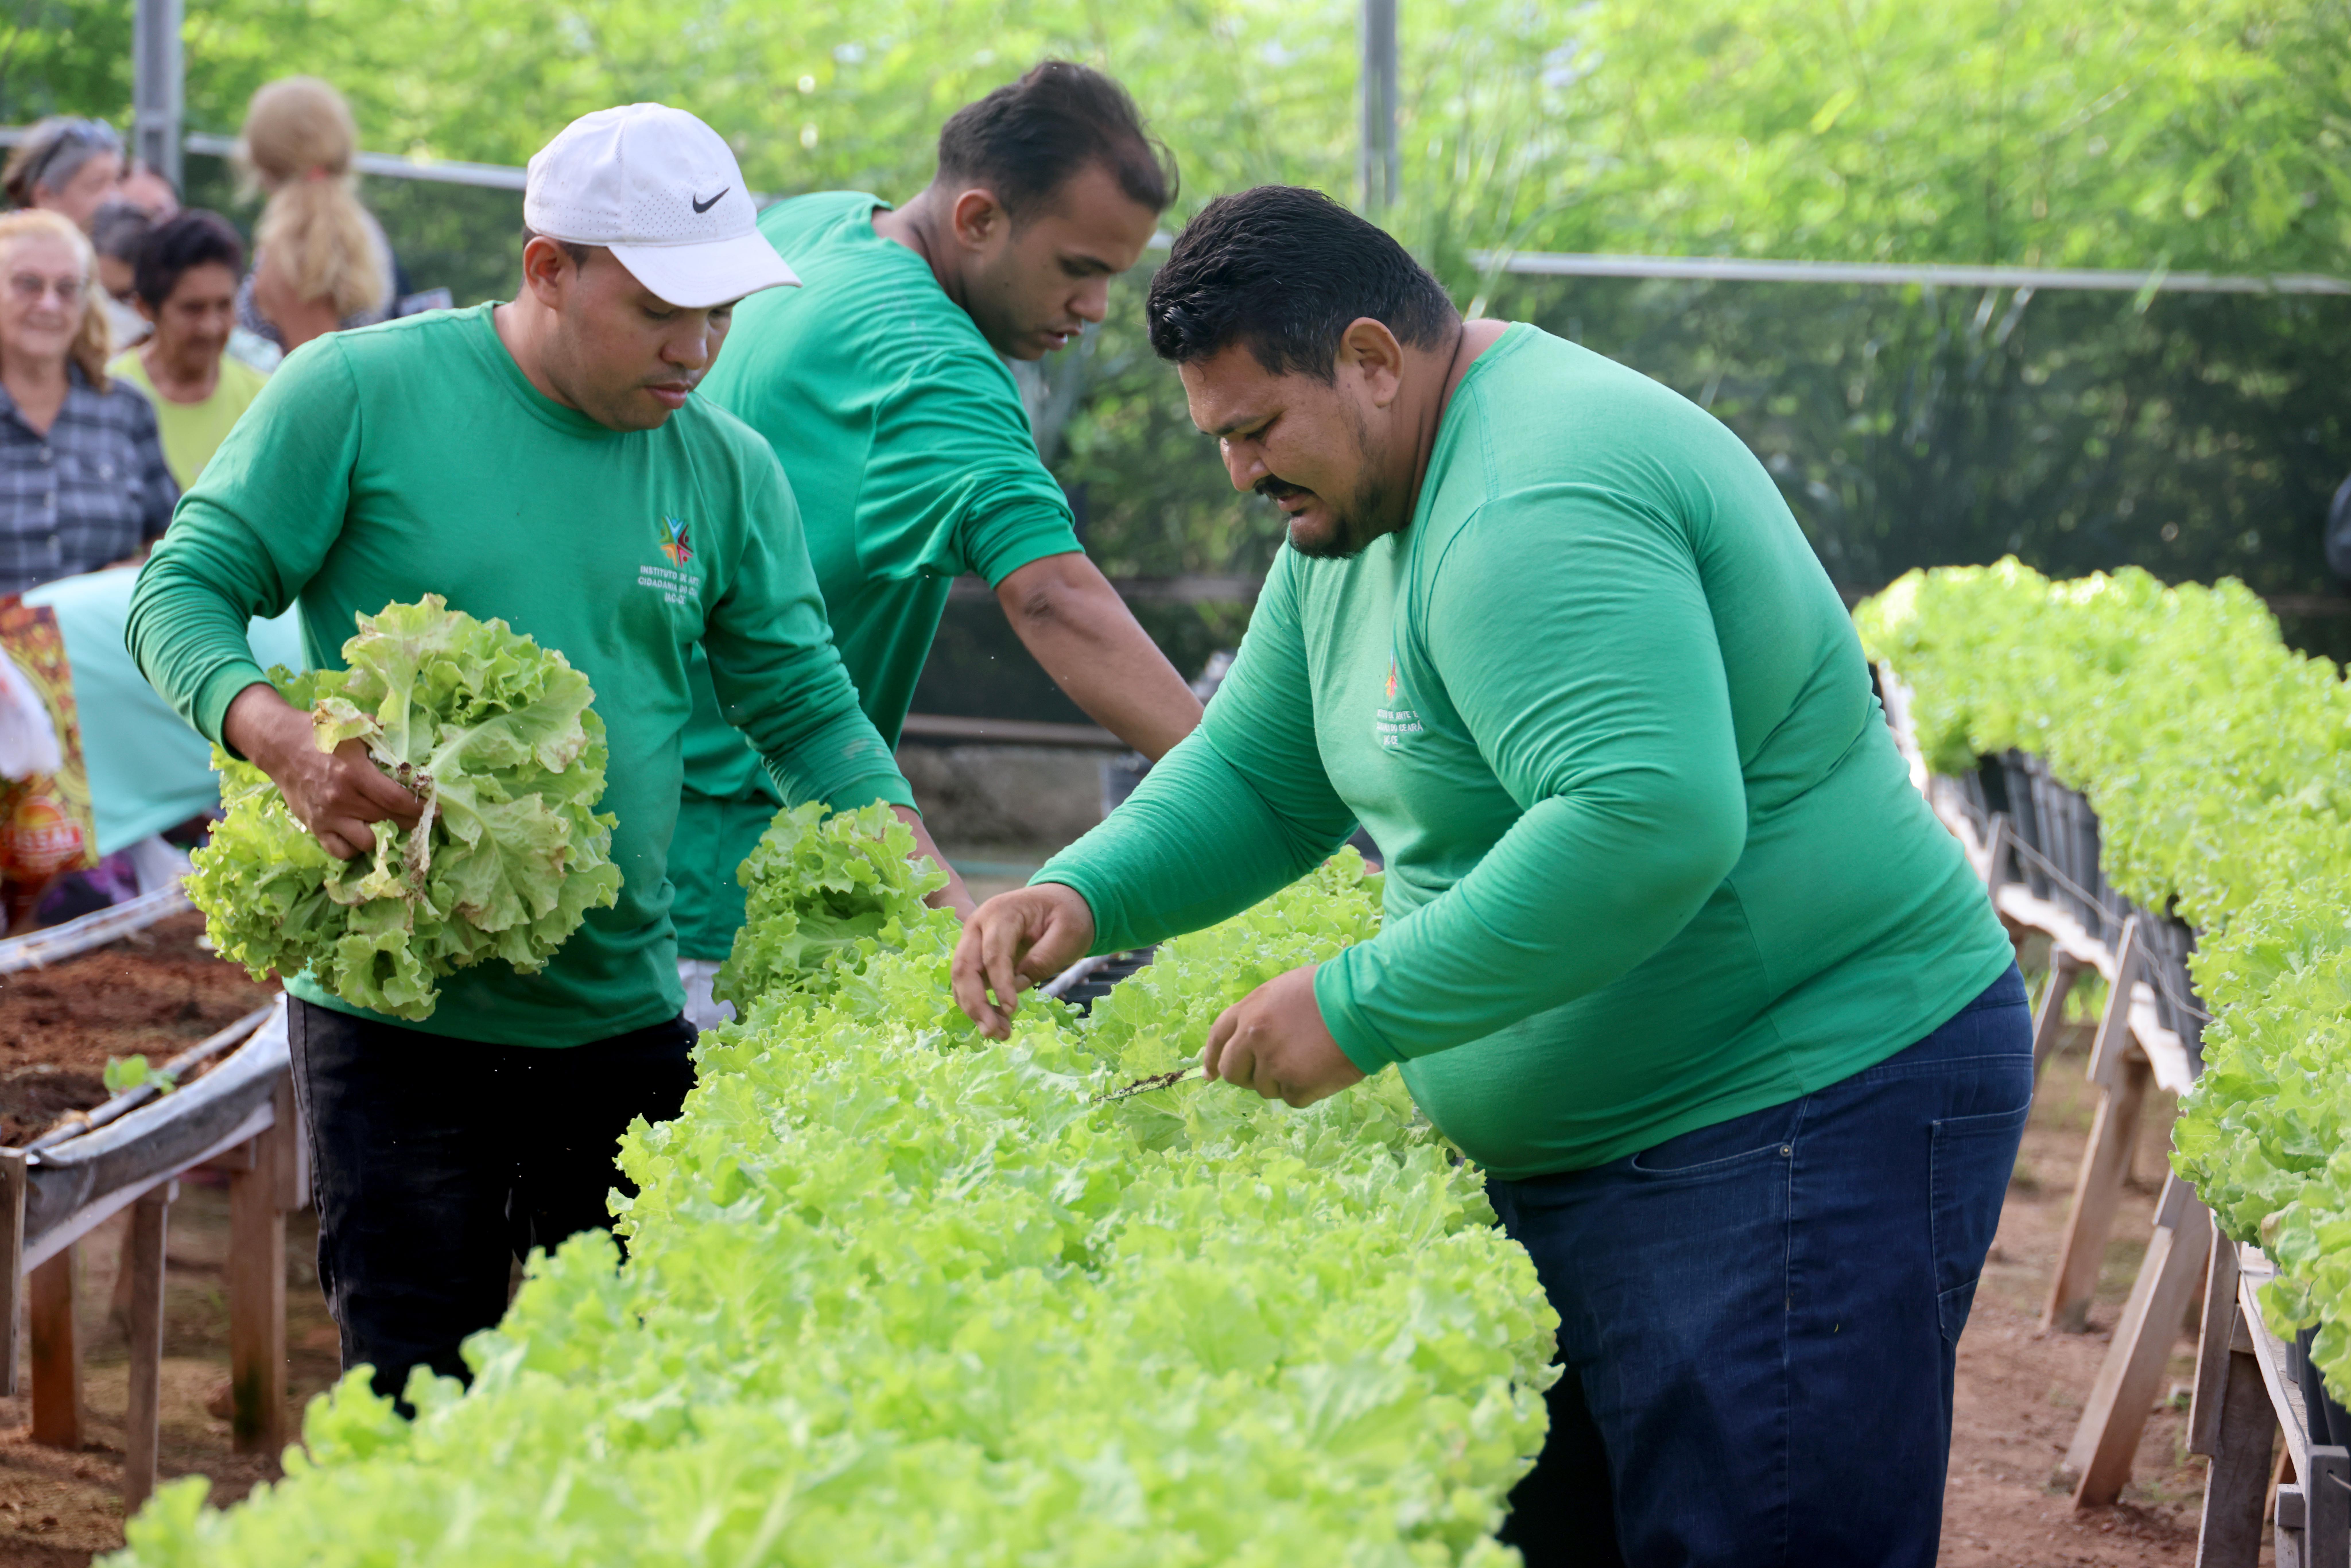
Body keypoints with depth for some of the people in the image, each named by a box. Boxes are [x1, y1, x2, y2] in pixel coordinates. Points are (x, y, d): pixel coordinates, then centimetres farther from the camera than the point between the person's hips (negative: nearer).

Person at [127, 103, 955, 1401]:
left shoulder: (729, 470, 7)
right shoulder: (361, 393, -5)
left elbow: (808, 709, 8)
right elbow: (183, 591, -4)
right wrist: (282, 739, -24)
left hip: (626, 1017, 4)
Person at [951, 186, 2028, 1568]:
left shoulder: (1529, 508, -23)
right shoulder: (1356, 514, 12)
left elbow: (1651, 823, -34)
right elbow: (1257, 774, 19)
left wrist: (1363, 1011, -27)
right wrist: (1084, 898, 0)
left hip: (1807, 1130, -11)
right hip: (1578, 1145, 11)